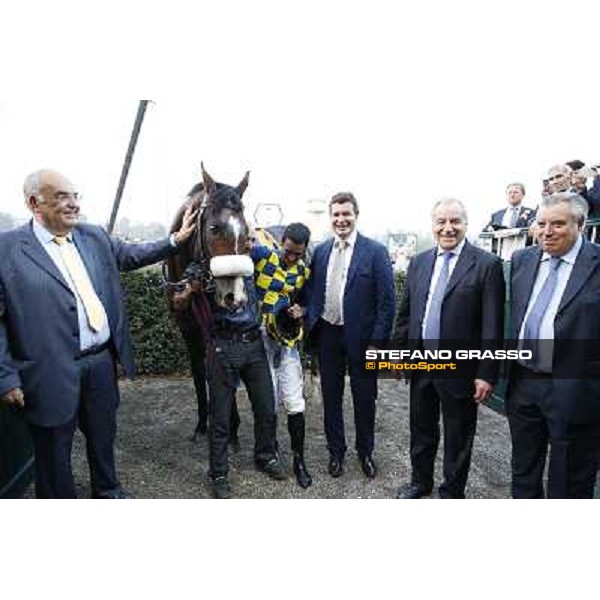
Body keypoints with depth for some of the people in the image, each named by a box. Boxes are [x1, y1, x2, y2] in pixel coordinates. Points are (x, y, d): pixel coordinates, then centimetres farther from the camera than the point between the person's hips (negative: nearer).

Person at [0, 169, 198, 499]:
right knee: (54, 450, 14)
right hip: (51, 371, -5)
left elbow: (131, 255, 19)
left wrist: (175, 240, 13)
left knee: (103, 435, 24)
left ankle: (107, 490, 47)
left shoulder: (95, 236, 6)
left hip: (102, 360, 6)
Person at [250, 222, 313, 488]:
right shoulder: (262, 255, -5)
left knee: (295, 404, 2)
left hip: (288, 341, 2)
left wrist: (301, 311, -5)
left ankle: (299, 460, 19)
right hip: (259, 338, -2)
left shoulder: (304, 272, 5)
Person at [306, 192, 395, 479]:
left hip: (361, 336, -3)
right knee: (331, 397, 15)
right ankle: (336, 451, 34)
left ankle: (365, 452, 35)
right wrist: (310, 326, -1)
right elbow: (312, 291, 10)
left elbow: (387, 300, -10)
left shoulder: (375, 251, -8)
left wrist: (378, 341, -14)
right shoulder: (320, 251, 5)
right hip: (327, 335, 3)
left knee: (364, 398, 13)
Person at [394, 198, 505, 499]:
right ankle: (420, 481, 43)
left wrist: (486, 374, -13)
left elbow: (492, 326, -12)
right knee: (421, 431, 21)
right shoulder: (418, 262, 5)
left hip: (460, 370, -4)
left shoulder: (487, 264, -10)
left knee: (457, 439, 14)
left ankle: (451, 492, 36)